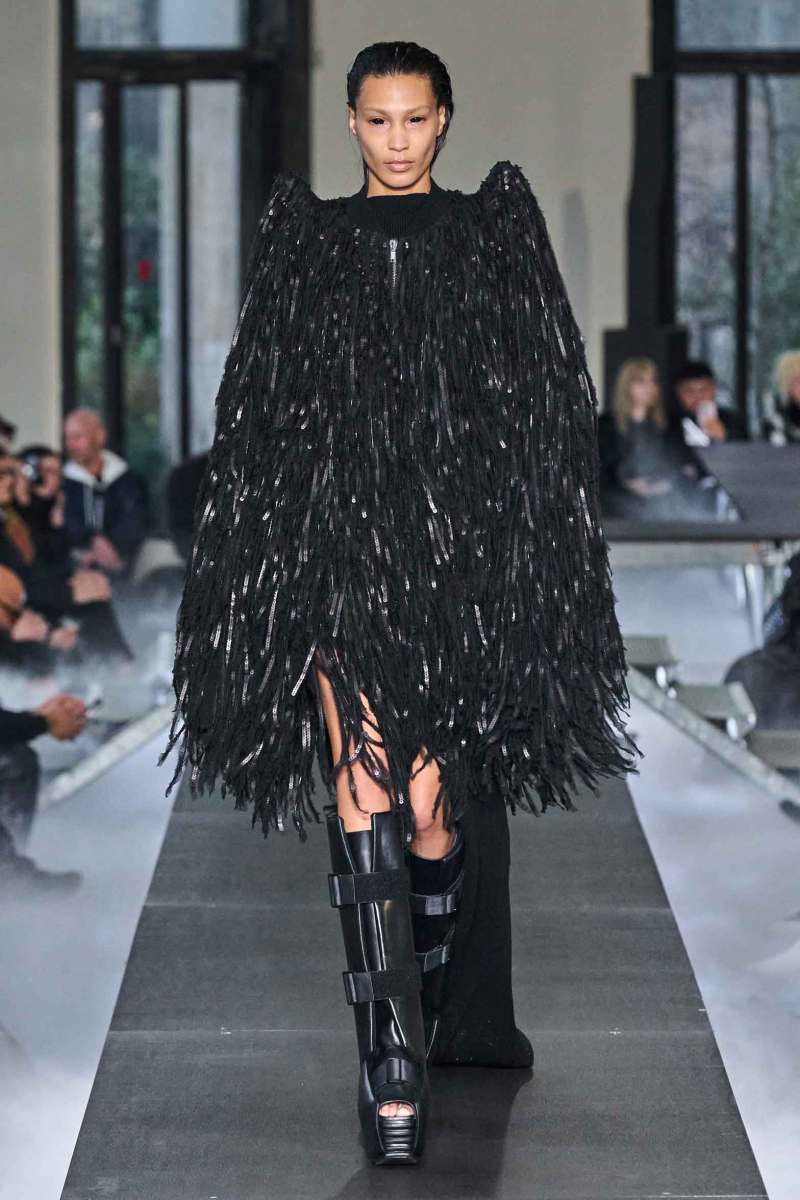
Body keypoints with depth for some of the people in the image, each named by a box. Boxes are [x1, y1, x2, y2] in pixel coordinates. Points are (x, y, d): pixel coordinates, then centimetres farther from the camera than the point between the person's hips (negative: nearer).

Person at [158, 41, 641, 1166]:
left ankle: (445, 1018, 23)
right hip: (337, 546, 0)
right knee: (364, 790, -12)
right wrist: (277, 553, 5)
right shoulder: (308, 236, 11)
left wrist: (530, 545, -2)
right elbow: (265, 405, 12)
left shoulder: (495, 228, 8)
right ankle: (394, 1071, -16)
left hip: (464, 547, 0)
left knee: (443, 797, 0)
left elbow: (544, 401, 6)